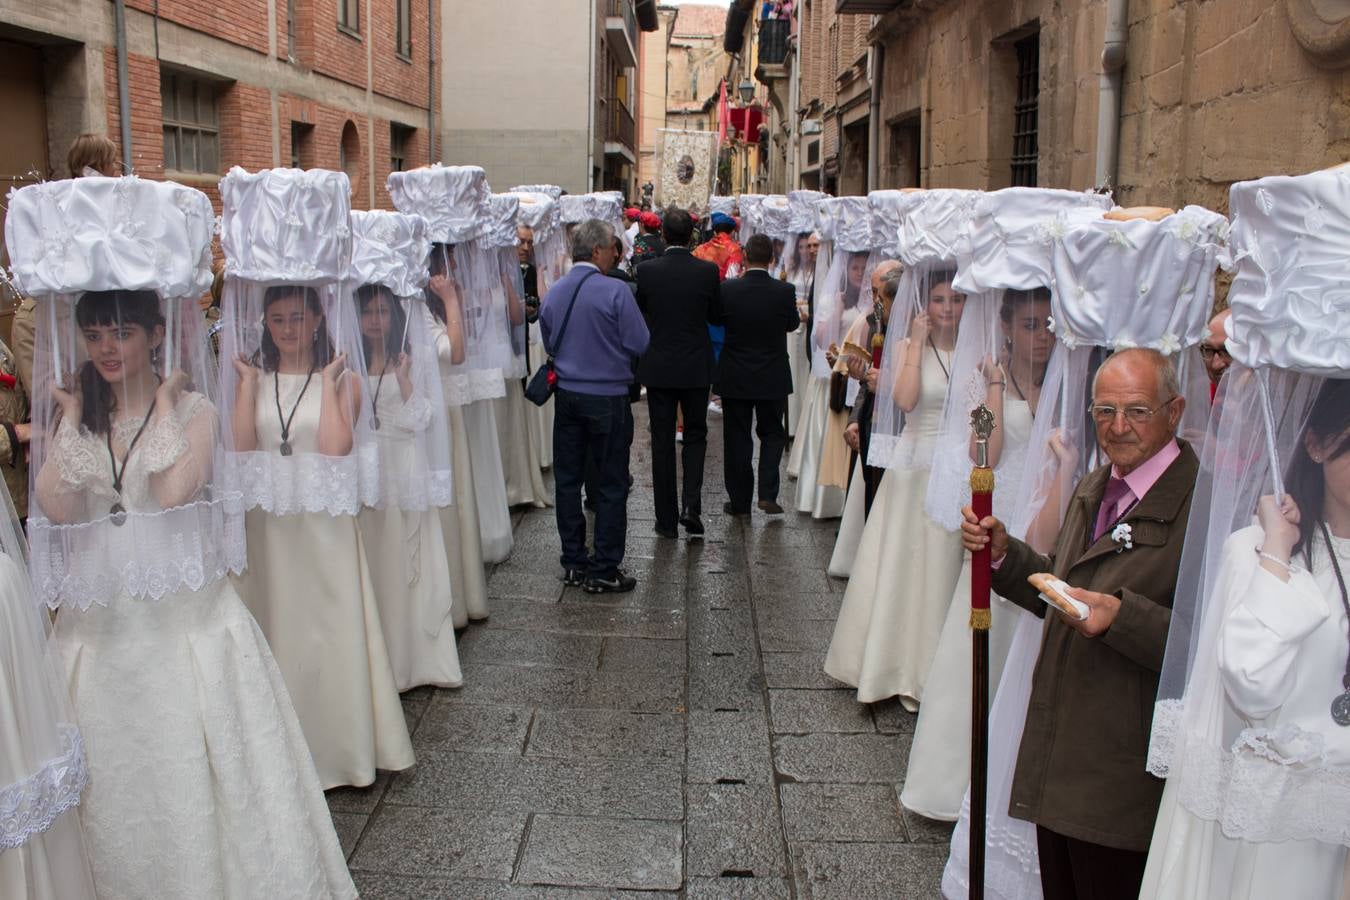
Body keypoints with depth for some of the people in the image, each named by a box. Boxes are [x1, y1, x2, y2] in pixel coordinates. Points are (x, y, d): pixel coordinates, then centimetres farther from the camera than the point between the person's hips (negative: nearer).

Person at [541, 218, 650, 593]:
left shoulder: (553, 293, 3)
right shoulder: (615, 291, -15)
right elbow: (640, 344, -13)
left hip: (567, 394, 6)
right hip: (608, 397, -5)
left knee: (567, 478, 13)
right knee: (611, 484, 3)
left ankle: (574, 562, 21)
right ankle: (604, 570, 6)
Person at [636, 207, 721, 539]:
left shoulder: (647, 271, -9)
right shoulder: (707, 271, -10)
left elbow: (640, 312, 5)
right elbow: (715, 316, 2)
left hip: (658, 368, 0)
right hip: (696, 368, 0)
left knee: (662, 442, 8)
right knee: (695, 436, 15)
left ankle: (667, 519, 12)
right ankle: (691, 505, -2)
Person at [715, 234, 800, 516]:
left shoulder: (728, 288, -14)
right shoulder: (785, 291, -13)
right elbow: (793, 324, 4)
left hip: (734, 377, 0)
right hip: (772, 377, 0)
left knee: (737, 438, 10)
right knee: (772, 434, 16)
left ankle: (739, 501, 15)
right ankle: (768, 493, 4)